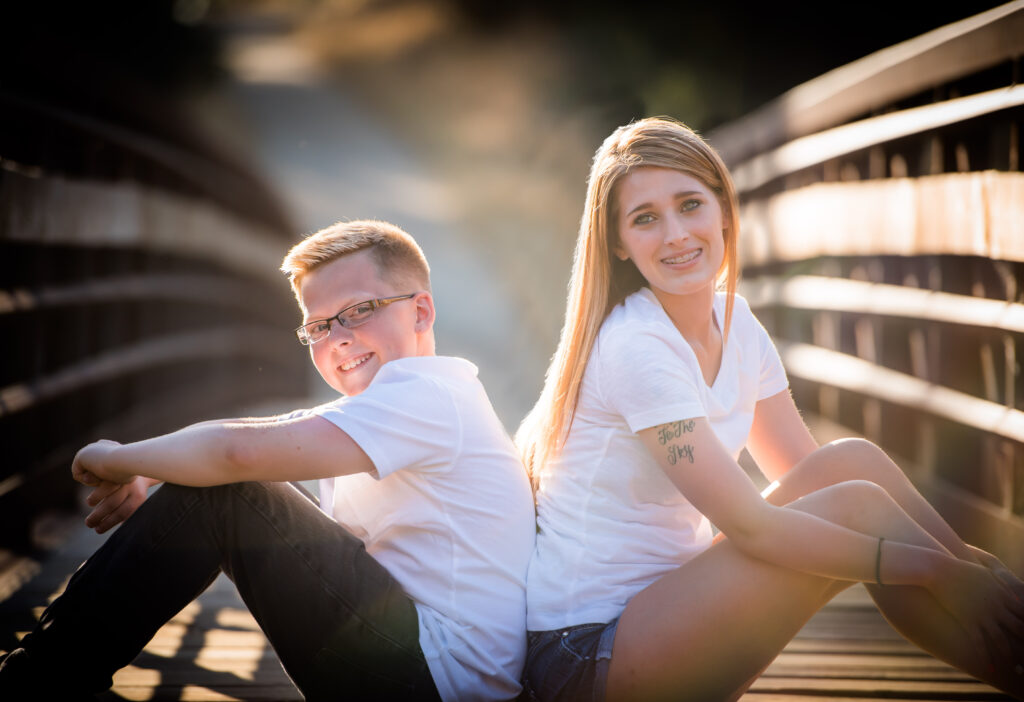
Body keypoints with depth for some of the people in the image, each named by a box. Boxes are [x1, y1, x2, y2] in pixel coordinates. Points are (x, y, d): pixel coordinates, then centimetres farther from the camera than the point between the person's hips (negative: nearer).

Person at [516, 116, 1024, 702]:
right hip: (586, 655, -7)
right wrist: (935, 568, -23)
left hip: (665, 594, 7)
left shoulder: (736, 323, 6)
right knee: (854, 504, -18)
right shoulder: (635, 346, -20)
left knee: (854, 461, -9)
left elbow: (808, 474, 8)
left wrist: (960, 556, -6)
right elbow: (752, 524, -23)